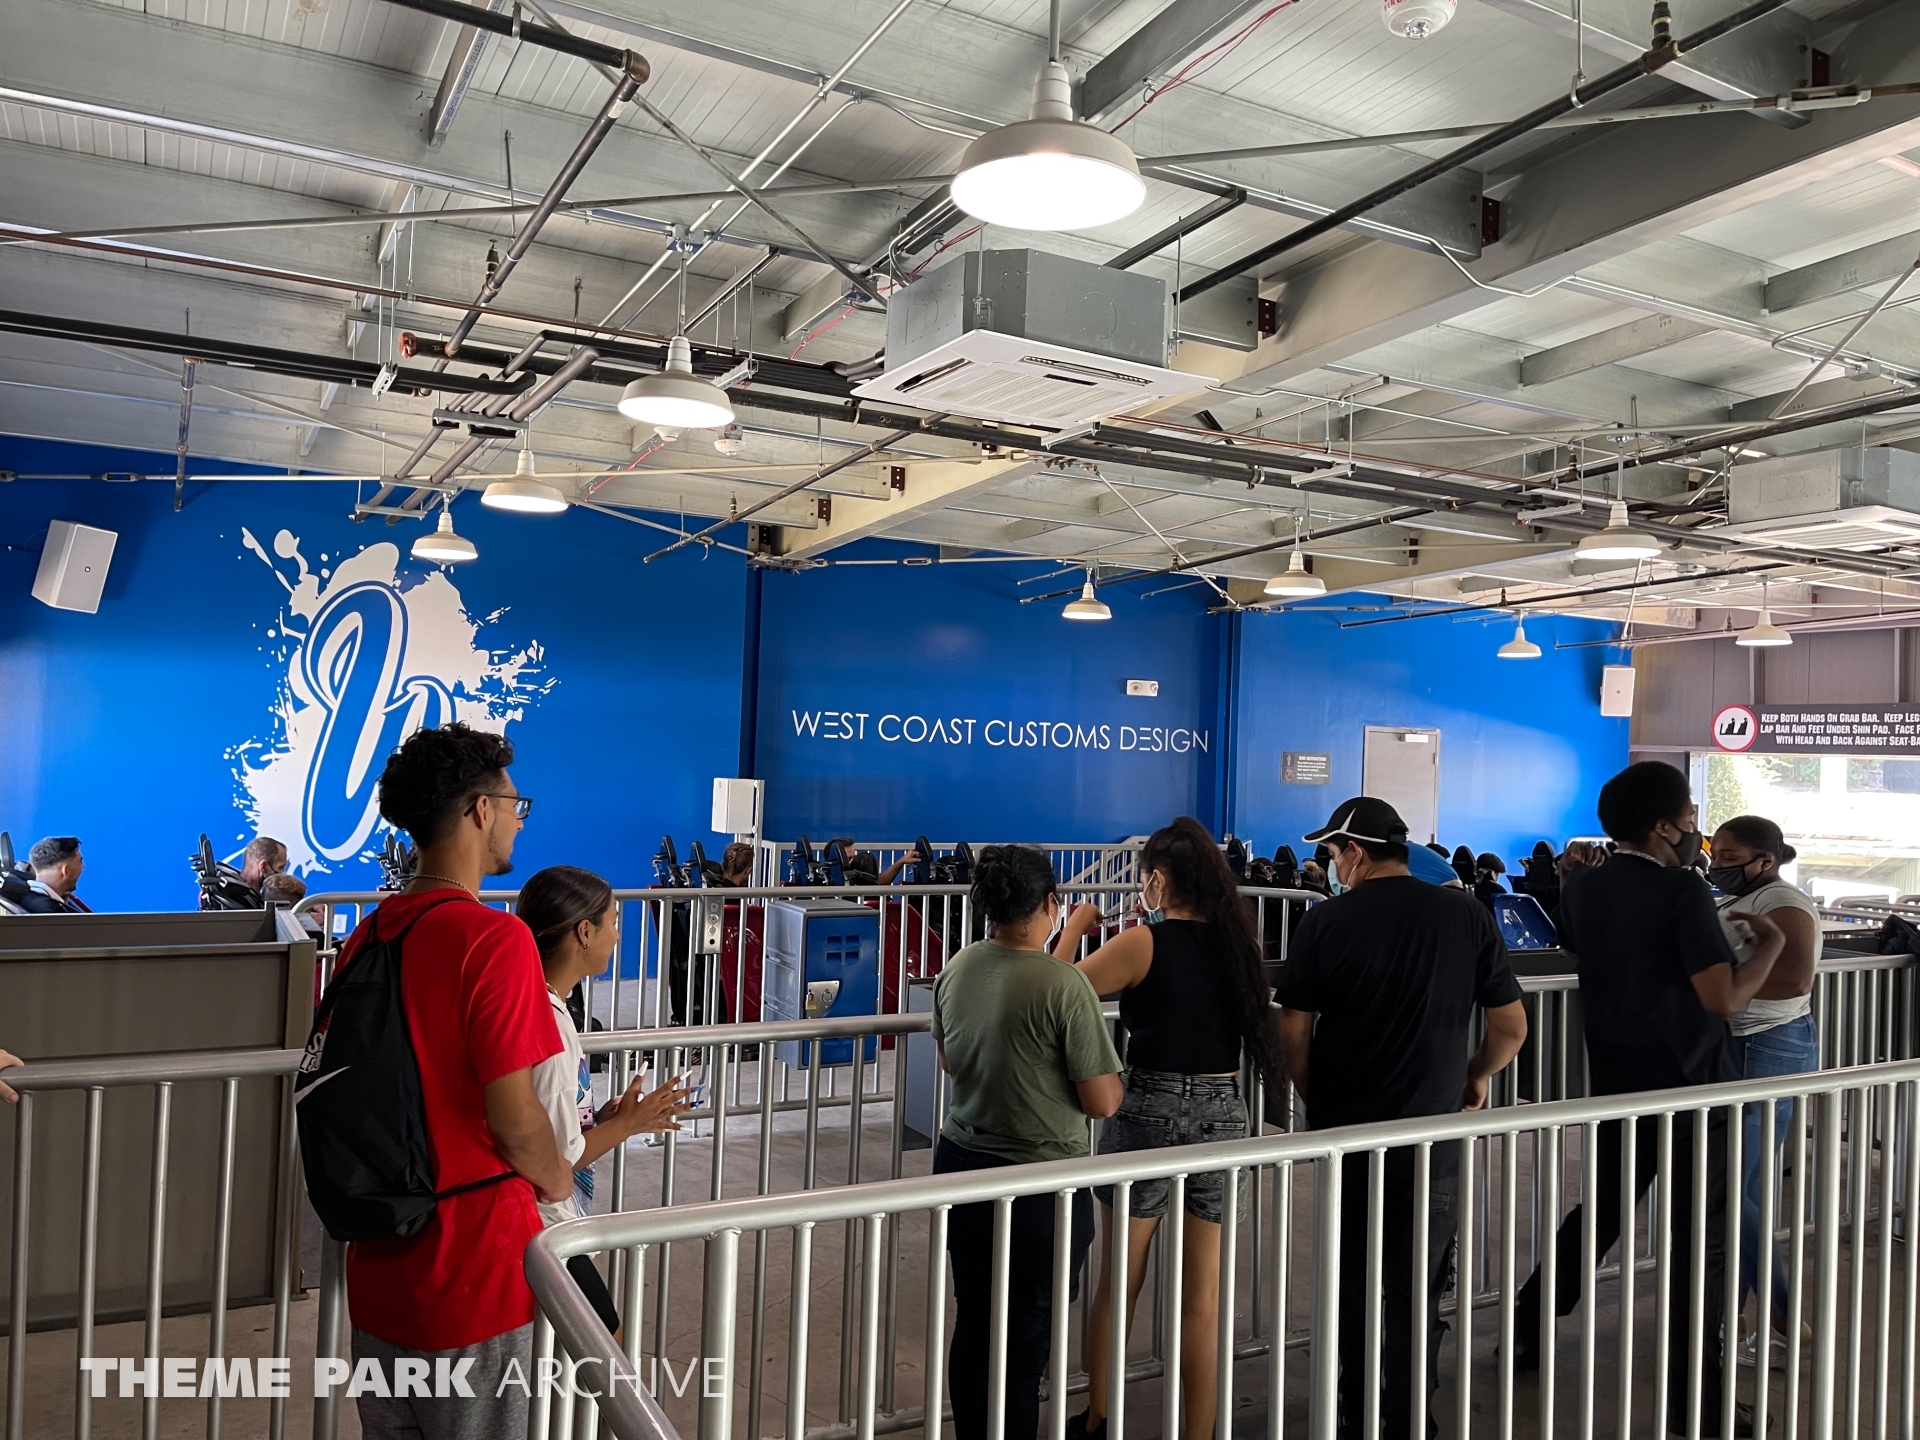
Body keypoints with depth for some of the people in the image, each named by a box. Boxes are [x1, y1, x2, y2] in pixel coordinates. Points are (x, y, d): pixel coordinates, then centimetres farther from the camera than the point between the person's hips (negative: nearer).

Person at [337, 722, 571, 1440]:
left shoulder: (368, 935, 2)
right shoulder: (495, 938, -21)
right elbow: (514, 1118, -22)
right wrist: (557, 1180, -3)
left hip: (379, 1261, 7)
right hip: (472, 1263, -7)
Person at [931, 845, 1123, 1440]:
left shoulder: (956, 969, -2)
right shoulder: (1064, 985, -22)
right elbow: (1103, 1102, -17)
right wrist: (1103, 1069, 3)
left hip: (959, 1164, 6)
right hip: (1040, 1184, -6)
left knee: (972, 1325, 19)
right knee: (1025, 1343, 8)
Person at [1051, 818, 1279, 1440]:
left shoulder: (1141, 944, -13)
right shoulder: (1235, 940, 0)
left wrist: (1074, 928, 6)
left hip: (1147, 1114, -3)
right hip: (1222, 1115, 3)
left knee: (1117, 1283, 15)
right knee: (1203, 1295, 12)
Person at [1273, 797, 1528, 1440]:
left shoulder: (1326, 920, -10)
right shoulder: (1467, 915, -5)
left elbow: (1293, 1029, -8)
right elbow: (1511, 1027, 0)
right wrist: (1476, 1075, 18)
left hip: (1345, 1129, -1)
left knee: (1353, 1283, 16)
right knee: (1416, 1290, 14)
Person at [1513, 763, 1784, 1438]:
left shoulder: (1584, 884, 2)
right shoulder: (1682, 889, -18)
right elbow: (1724, 998, -22)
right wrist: (1770, 945, -7)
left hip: (1616, 1080, 7)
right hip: (1690, 1084, -6)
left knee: (1602, 1210, 21)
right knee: (1700, 1237, 4)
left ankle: (1525, 1332, 28)